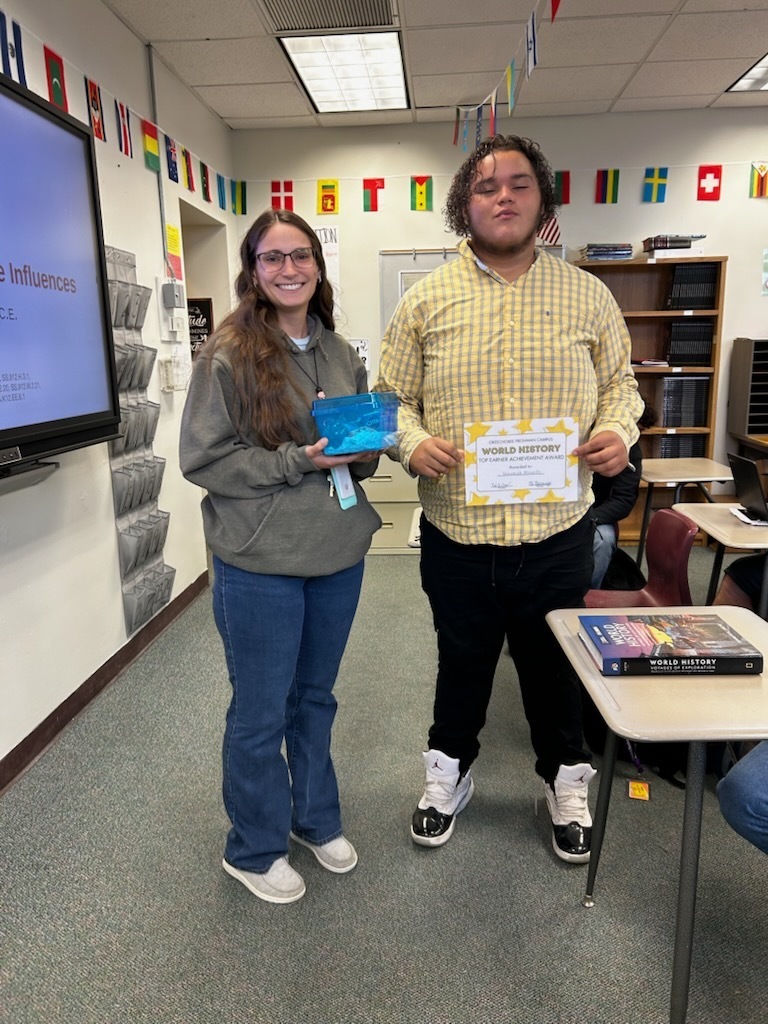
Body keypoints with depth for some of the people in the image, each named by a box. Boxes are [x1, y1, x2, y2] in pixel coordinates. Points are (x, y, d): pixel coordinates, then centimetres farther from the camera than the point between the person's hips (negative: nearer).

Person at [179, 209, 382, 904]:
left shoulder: (341, 353, 7)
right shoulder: (228, 355, -10)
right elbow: (202, 458, -12)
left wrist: (364, 452, -6)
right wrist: (300, 461, -20)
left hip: (339, 556, 6)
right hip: (260, 565, -5)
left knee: (315, 698, 22)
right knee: (260, 714, 10)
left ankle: (316, 818, 44)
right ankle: (254, 850, 34)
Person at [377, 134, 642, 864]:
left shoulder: (587, 296, 3)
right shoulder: (425, 300, 1)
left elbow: (620, 382, 11)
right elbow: (390, 397, 3)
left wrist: (618, 430, -10)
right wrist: (412, 442, -17)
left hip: (557, 535, 1)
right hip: (457, 535, 0)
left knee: (556, 666, 18)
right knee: (461, 663, 19)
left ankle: (566, 782, 45)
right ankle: (449, 773, 44)